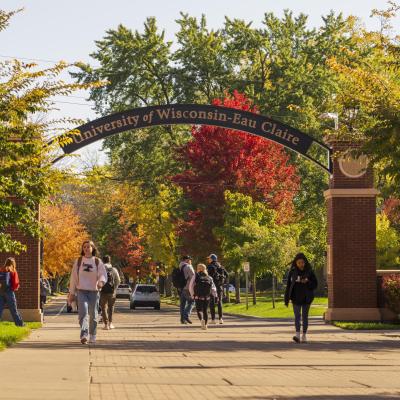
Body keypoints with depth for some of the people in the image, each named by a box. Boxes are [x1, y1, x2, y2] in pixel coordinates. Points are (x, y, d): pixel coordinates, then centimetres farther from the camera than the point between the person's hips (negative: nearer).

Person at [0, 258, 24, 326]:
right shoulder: (13, 271, -5)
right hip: (9, 291, -3)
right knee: (13, 309, 4)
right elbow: (16, 282, -7)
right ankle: (19, 323, 10)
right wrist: (15, 288, 11)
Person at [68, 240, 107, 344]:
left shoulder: (98, 262, 5)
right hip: (81, 291, -1)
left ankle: (92, 336, 23)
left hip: (94, 291, 1)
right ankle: (84, 335, -30)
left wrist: (101, 281, -27)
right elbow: (73, 277, 10)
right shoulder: (78, 261, 7)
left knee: (93, 314, 8)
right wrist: (72, 293, 8)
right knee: (83, 312, -18)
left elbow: (103, 274, -3)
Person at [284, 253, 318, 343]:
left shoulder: (309, 272, -2)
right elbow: (288, 286, 2)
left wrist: (307, 282, -18)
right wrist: (287, 299, 0)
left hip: (306, 298, 0)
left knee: (305, 316, 6)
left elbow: (315, 284, 2)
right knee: (297, 316, -9)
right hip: (296, 298, 0)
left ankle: (304, 336, 13)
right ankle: (297, 334, -18)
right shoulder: (292, 272, 0)